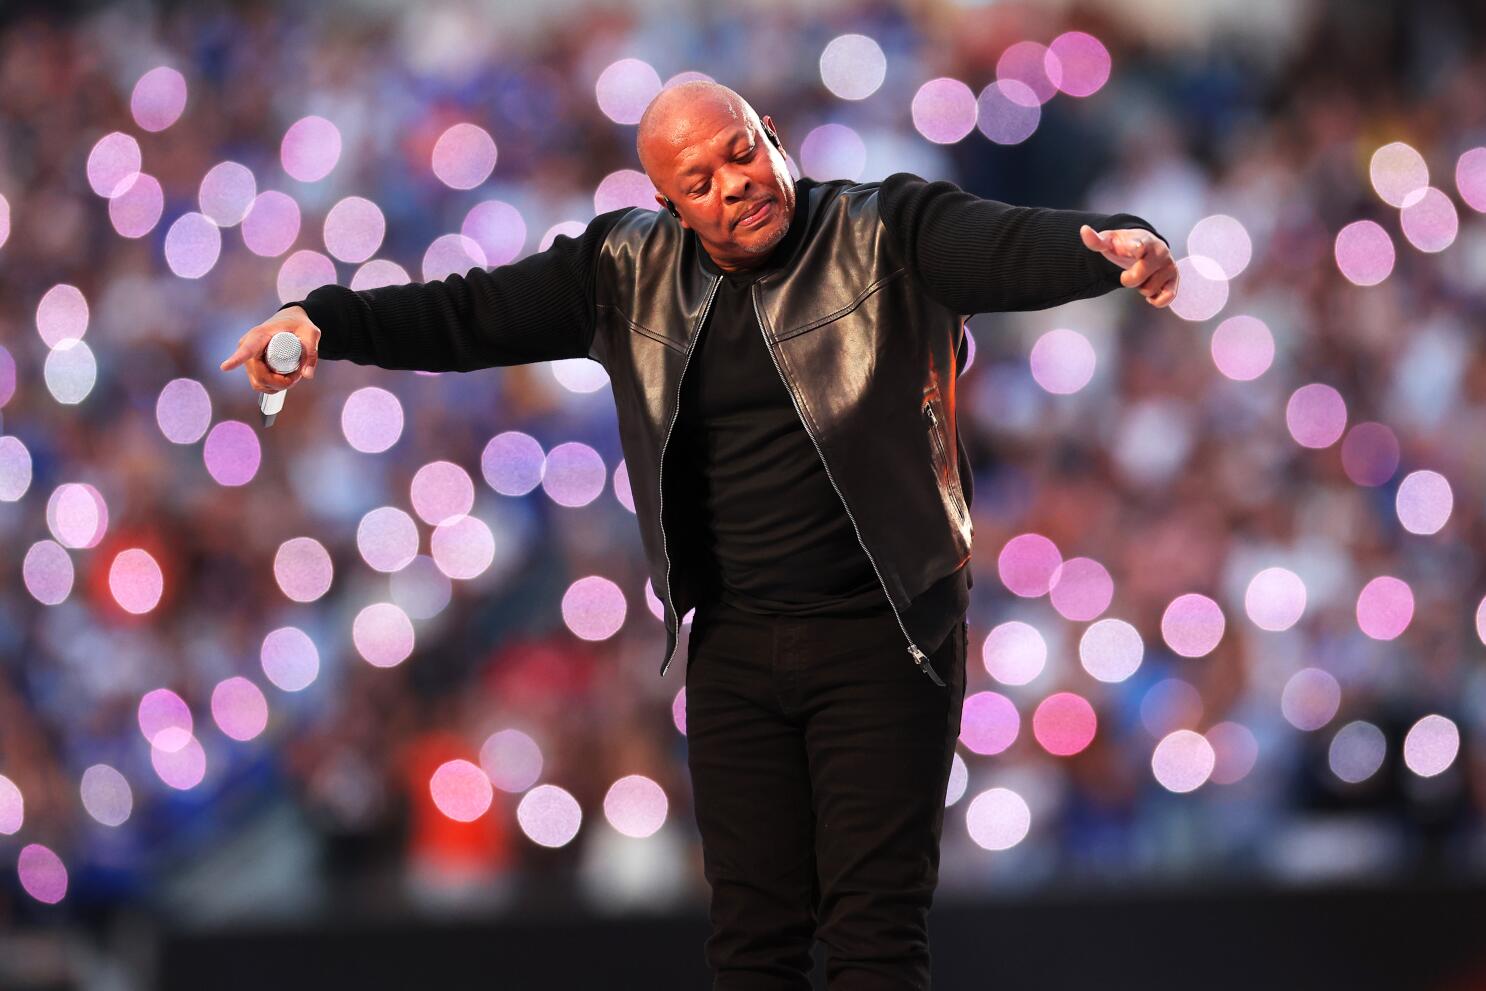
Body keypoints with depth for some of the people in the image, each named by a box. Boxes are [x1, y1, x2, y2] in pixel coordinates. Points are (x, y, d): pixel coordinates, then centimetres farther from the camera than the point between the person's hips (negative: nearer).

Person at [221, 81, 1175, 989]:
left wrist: (1116, 244, -45)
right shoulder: (631, 273, 6)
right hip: (735, 645, 4)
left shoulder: (887, 235, -7)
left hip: (882, 637, -4)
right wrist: (324, 320, -4)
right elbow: (470, 315, 9)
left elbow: (1015, 247, -24)